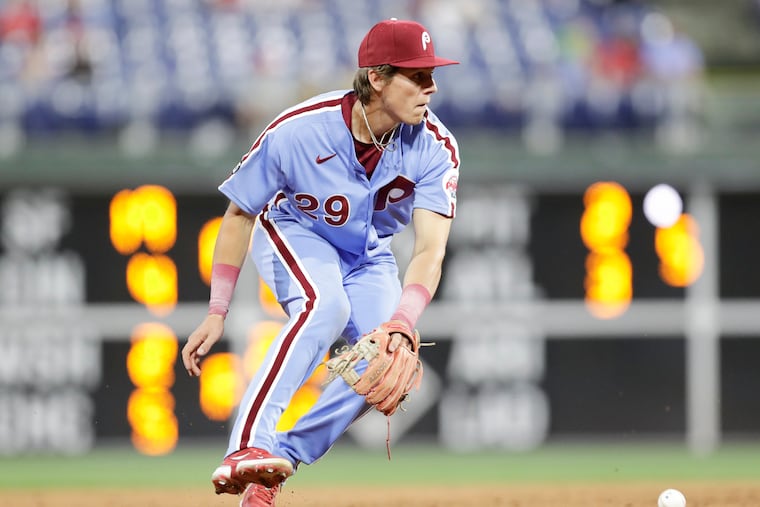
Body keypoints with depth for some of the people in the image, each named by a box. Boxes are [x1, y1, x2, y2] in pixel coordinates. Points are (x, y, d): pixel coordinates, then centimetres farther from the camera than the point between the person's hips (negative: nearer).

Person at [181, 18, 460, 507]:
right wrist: (217, 314, -19)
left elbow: (430, 250, -33)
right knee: (325, 305, -35)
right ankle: (246, 448, -42)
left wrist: (401, 324, -51)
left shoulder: (436, 148, -25)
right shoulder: (297, 131, -30)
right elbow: (240, 214, -16)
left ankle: (281, 458, -9)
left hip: (369, 253, 4)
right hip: (294, 233, -4)